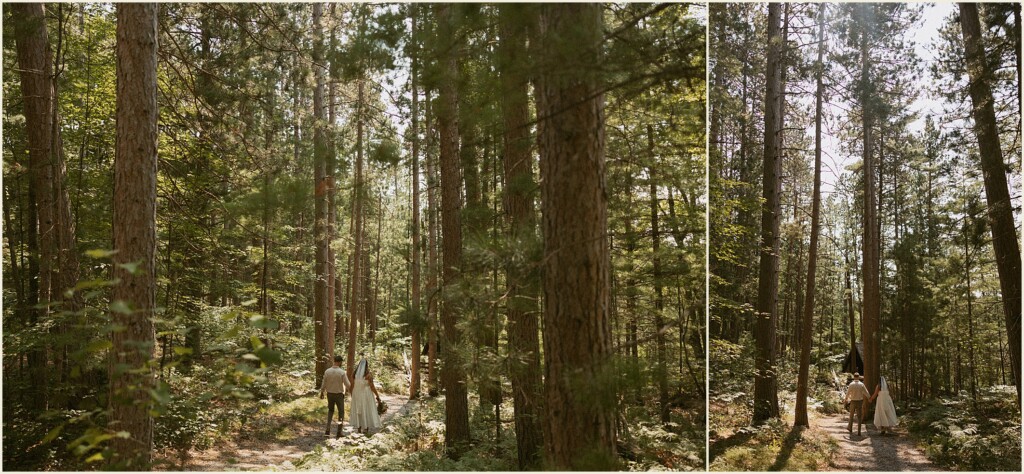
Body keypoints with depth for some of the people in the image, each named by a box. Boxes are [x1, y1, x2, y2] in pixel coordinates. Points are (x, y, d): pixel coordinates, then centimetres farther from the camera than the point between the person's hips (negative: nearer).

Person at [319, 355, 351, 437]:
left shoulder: (327, 371, -9)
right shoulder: (342, 372, -18)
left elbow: (324, 384, -1)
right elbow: (347, 384, -15)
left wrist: (321, 393, 15)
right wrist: (347, 389, 9)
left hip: (330, 394, 3)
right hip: (339, 395, -3)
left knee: (330, 411, 24)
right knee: (341, 412, 15)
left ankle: (328, 430, 13)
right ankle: (339, 432, 15)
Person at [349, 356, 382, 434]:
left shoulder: (355, 373, 1)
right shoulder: (369, 374, -11)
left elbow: (352, 386, 3)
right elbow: (372, 386, -13)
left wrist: (352, 396, 13)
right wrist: (377, 395, -5)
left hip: (356, 394, 4)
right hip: (366, 394, -4)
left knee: (358, 411, 12)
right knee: (367, 411, 5)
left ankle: (359, 428, 13)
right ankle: (366, 428, 6)